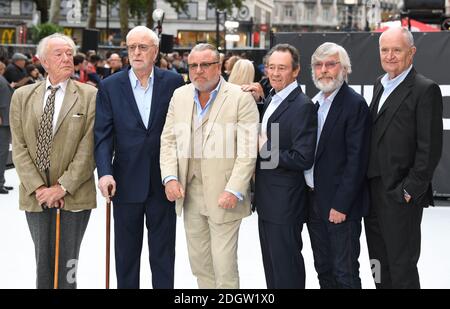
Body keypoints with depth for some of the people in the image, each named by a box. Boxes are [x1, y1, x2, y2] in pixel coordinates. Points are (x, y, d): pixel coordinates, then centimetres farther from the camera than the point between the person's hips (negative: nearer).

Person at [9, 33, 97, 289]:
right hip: (36, 196, 3)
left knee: (66, 263, 3)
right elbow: (19, 147, 2)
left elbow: (88, 148, -8)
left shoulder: (89, 96, -2)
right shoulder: (22, 96, 7)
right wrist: (37, 188, -8)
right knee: (43, 261, 11)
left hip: (73, 196, -2)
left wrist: (63, 187, -14)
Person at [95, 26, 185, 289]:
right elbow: (104, 135, -5)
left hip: (163, 181, 0)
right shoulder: (110, 86, 0)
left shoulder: (173, 82, 0)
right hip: (126, 182, 0)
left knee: (163, 253, 10)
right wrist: (105, 172, -18)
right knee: (126, 253, 12)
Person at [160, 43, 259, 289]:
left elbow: (247, 151, -12)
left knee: (224, 266, -2)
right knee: (198, 262, 15)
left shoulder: (241, 98, -8)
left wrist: (234, 191, -18)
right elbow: (168, 141, 10)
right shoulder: (180, 96, 8)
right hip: (190, 195, 5)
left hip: (223, 197, -5)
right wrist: (170, 177, -4)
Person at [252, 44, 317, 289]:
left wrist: (265, 149, -16)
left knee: (286, 268, 2)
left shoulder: (302, 106, -18)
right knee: (271, 262, 18)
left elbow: (303, 159, -24)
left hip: (285, 202, -9)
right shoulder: (271, 99, 10)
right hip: (267, 199, 9)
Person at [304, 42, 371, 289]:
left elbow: (357, 160, -17)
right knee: (323, 269, 16)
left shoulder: (355, 104, -13)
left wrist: (341, 205, -18)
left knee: (344, 273, 2)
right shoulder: (314, 102, 11)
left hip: (340, 205, -7)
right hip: (314, 201, 7)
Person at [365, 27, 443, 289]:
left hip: (401, 196, -7)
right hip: (373, 192, 8)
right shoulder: (381, 85, 14)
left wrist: (410, 191, -16)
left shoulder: (425, 90, -10)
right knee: (380, 265, 15)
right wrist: (366, 183, 12)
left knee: (401, 268, 0)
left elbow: (430, 149, -14)